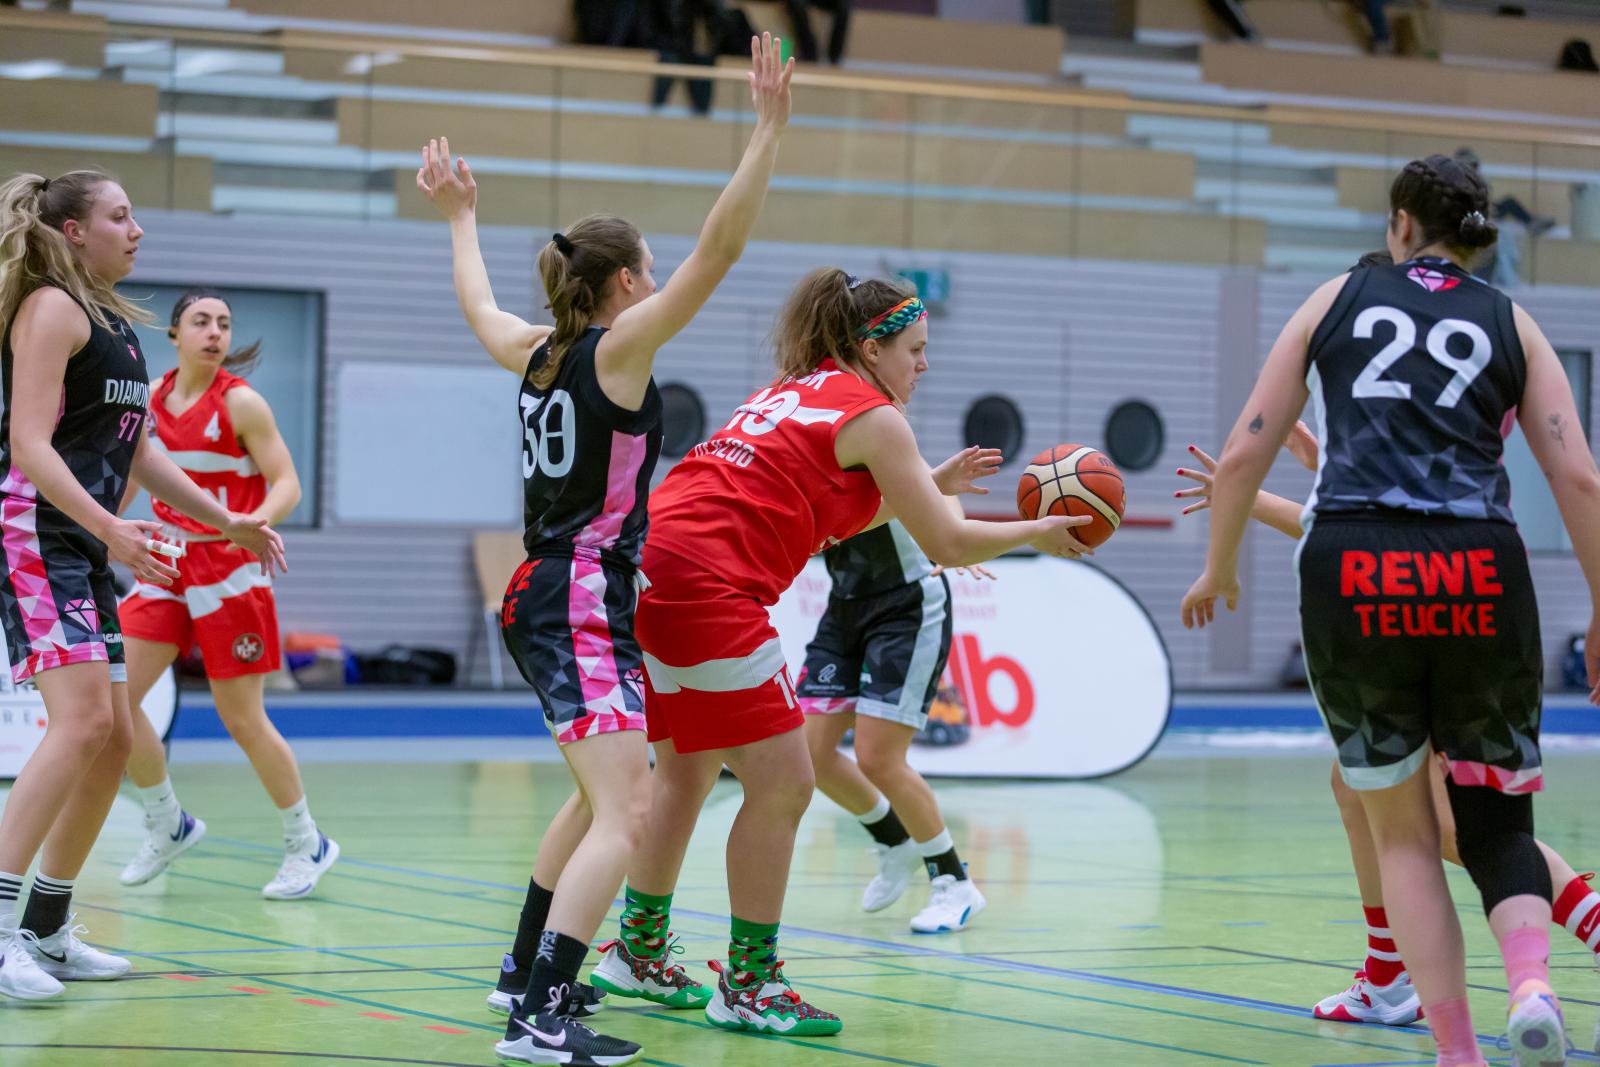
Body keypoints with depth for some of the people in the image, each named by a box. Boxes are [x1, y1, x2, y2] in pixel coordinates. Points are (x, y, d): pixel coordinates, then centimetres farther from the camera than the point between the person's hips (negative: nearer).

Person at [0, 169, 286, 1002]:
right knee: (82, 721, -21)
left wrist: (227, 521, 24)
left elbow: (135, 448, 26)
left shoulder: (112, 321, 20)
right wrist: (109, 526, -30)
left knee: (113, 739, 8)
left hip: (85, 550, 10)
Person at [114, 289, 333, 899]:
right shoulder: (155, 396, 5)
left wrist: (252, 522, -33)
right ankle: (168, 826, 15)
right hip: (167, 566, 5)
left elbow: (287, 485, -14)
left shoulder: (240, 402, -11)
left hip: (228, 570, -5)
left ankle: (306, 844, 16)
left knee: (242, 720, -2)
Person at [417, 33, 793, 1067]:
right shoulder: (619, 347, -10)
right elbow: (718, 250, -19)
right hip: (582, 604, -10)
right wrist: (768, 129, -19)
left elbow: (478, 302, 34)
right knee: (625, 811, -17)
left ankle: (528, 971, 34)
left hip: (544, 597, 10)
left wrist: (461, 217, 50)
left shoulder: (536, 351, 11)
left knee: (602, 792, 26)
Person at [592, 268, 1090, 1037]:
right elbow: (947, 546, 0)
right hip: (707, 589, -10)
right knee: (782, 783, -3)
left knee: (686, 770, 22)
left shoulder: (794, 392, 23)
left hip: (649, 569, 10)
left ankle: (637, 951, 32)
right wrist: (1036, 534, 15)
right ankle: (747, 987, 3)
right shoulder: (873, 416, -2)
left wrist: (931, 484, 33)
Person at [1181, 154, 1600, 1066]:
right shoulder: (1510, 324, 16)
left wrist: (1219, 569, 26)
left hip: (1350, 574, 0)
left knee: (1403, 832, 15)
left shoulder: (1341, 298, 16)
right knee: (1496, 823, 15)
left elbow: (1244, 455, 12)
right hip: (1480, 575, 0)